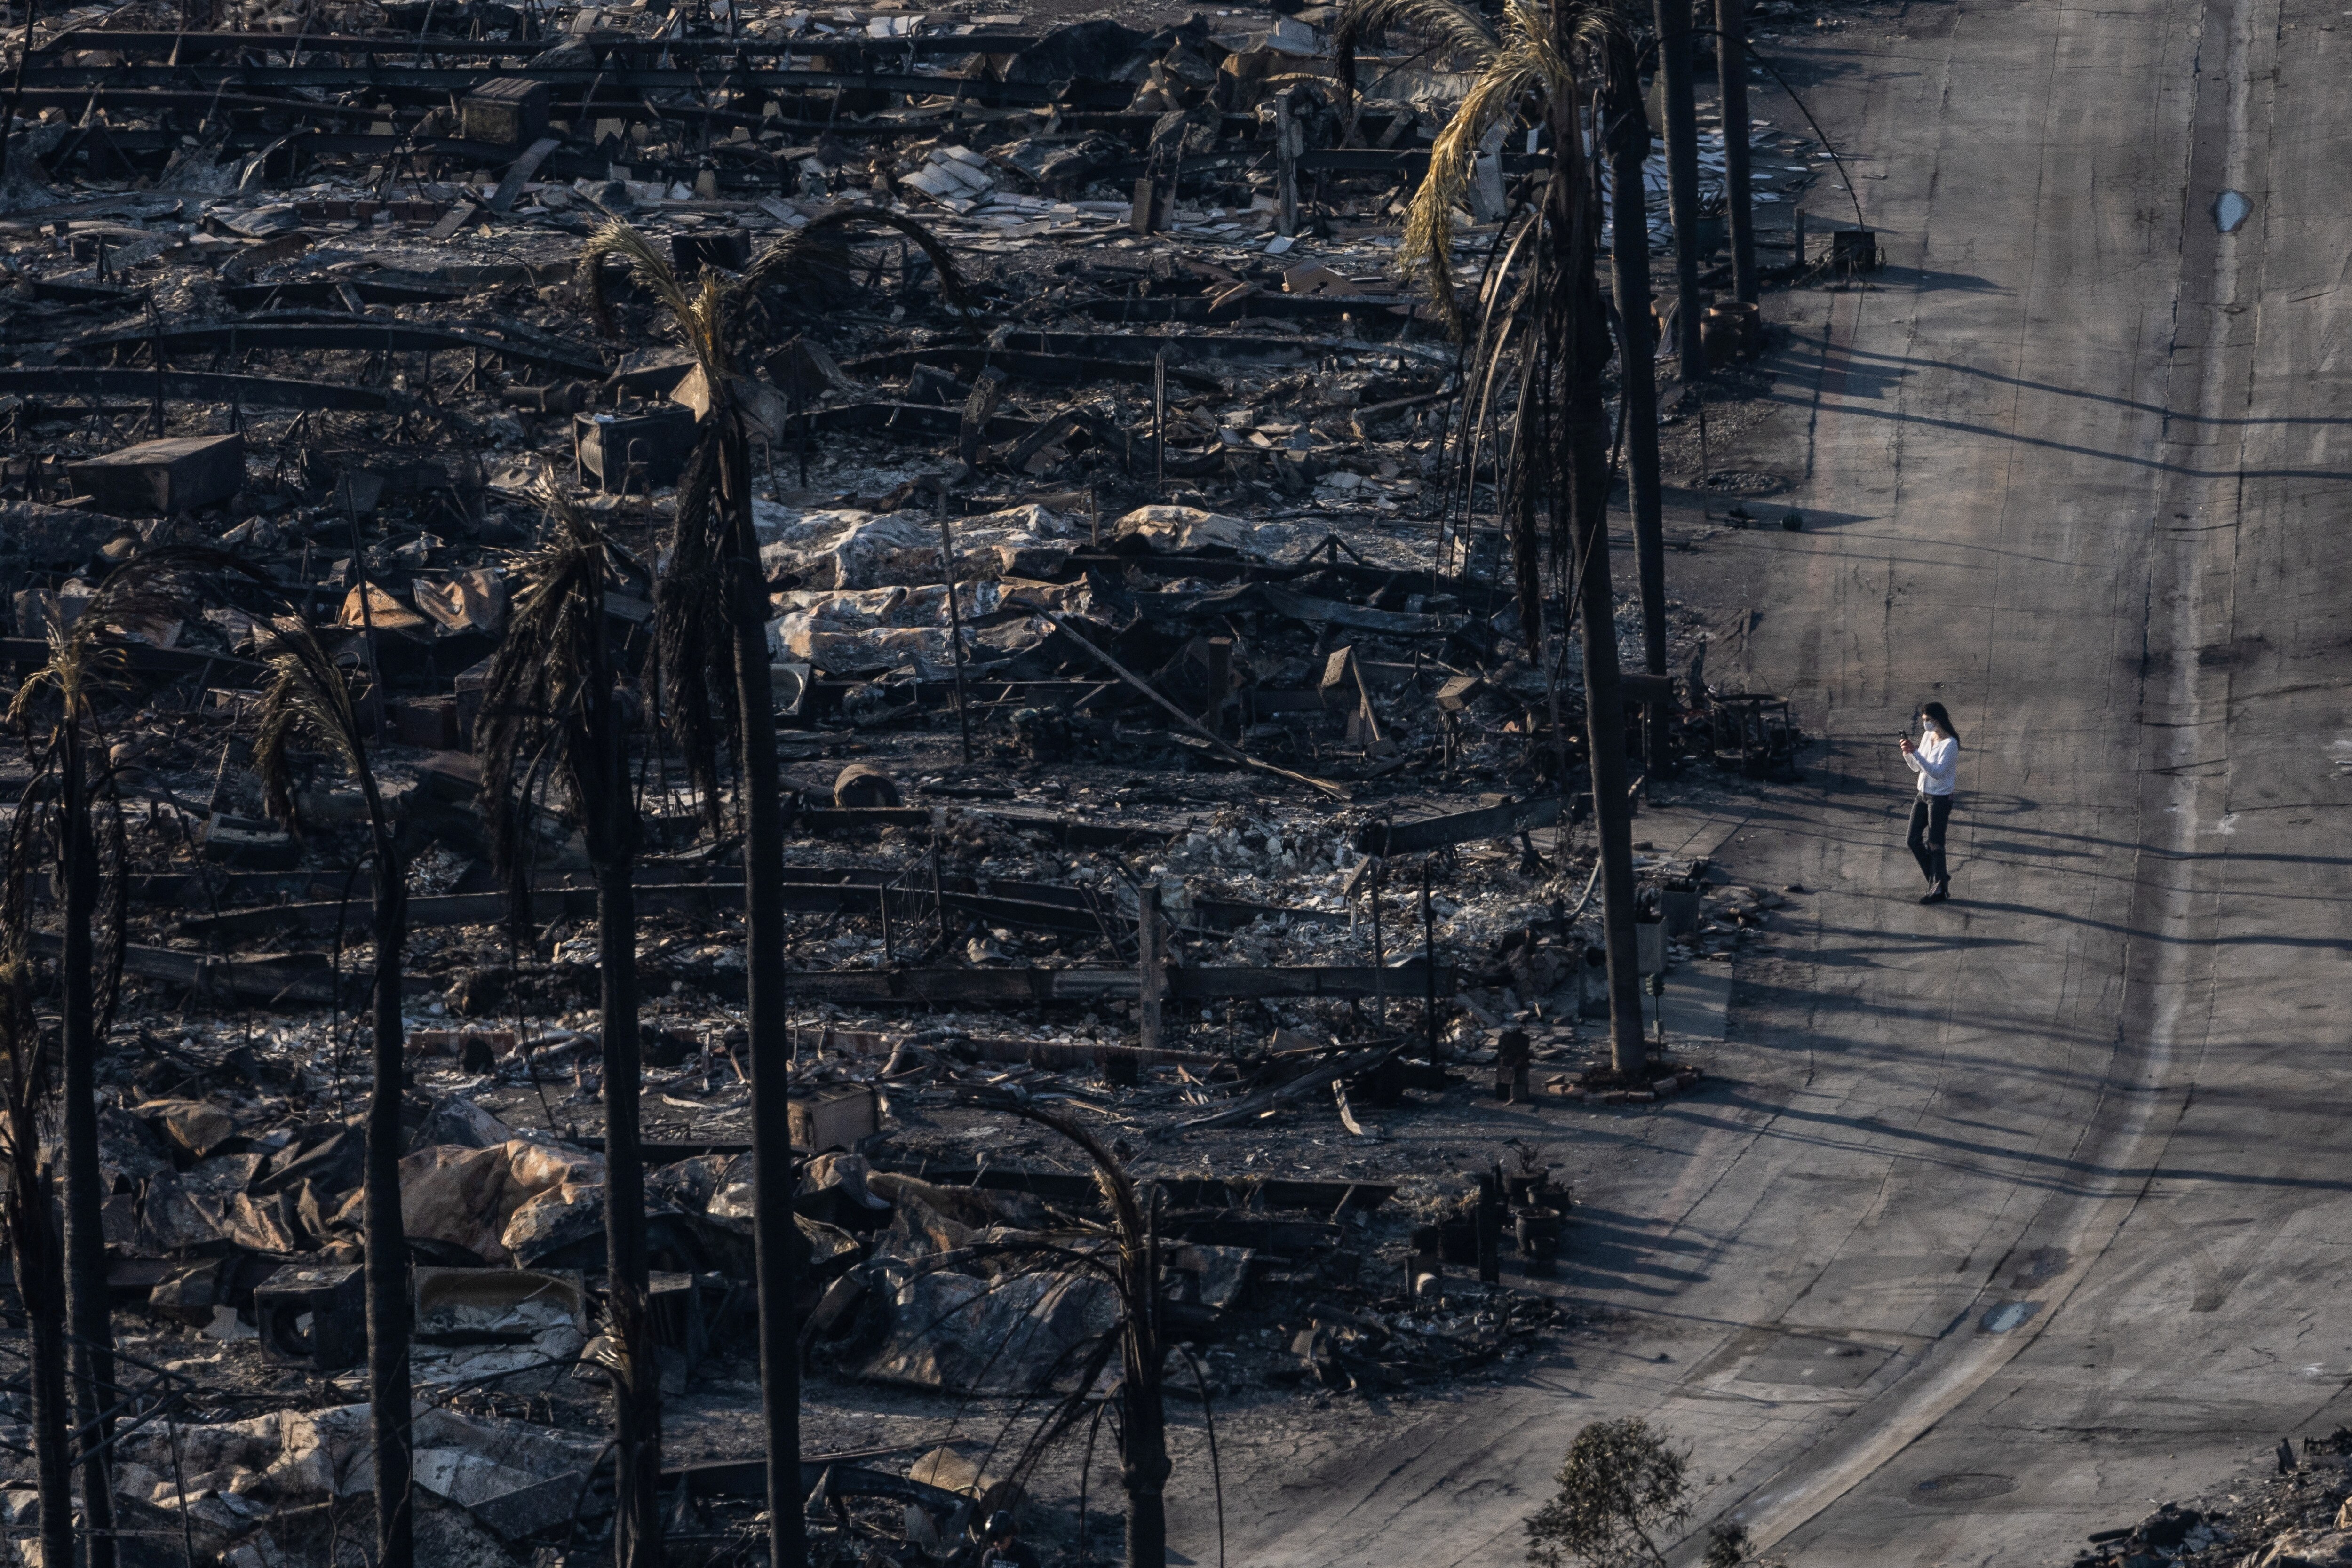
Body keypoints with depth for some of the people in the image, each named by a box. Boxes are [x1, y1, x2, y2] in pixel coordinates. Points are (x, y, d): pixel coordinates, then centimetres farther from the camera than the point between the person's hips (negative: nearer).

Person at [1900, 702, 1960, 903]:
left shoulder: (1950, 744, -18)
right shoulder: (1927, 737, 6)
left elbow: (1937, 772, -26)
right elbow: (1916, 768, 12)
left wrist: (1915, 753, -31)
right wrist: (1907, 753, -7)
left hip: (1940, 798, -8)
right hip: (1923, 796, 8)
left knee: (1934, 844, -2)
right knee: (1914, 840, 9)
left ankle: (1939, 890, 10)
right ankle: (1937, 880, 24)